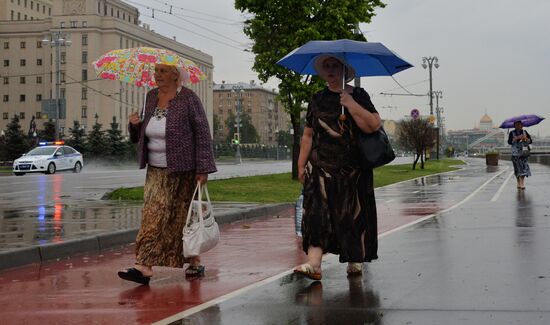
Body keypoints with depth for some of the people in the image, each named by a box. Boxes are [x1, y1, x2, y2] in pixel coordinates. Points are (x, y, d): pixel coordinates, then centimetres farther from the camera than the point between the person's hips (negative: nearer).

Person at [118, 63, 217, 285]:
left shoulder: (188, 99, -10)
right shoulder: (151, 97, 9)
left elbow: (202, 133, -11)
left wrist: (204, 168, -15)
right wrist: (136, 125, -4)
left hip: (182, 171, -5)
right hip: (156, 171, 5)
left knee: (183, 217, 3)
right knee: (153, 216, -2)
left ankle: (195, 263, 18)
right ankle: (145, 267, -3)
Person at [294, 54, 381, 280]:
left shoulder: (358, 96, 3)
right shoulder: (317, 100, 12)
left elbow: (374, 125, -11)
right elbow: (308, 135, 14)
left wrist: (351, 104, -17)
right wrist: (301, 164, 9)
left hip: (352, 169, -1)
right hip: (320, 168, 2)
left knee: (354, 215, 5)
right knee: (317, 213, -11)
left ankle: (355, 261, 20)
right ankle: (313, 264, -19)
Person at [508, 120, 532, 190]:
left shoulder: (525, 132, 9)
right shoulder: (512, 133, 2)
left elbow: (530, 141, 6)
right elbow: (509, 142, -11)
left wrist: (525, 138, -13)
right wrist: (517, 138, -20)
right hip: (515, 153, -1)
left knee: (524, 167, -13)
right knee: (518, 169, 2)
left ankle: (522, 183, -16)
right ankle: (519, 183, 15)